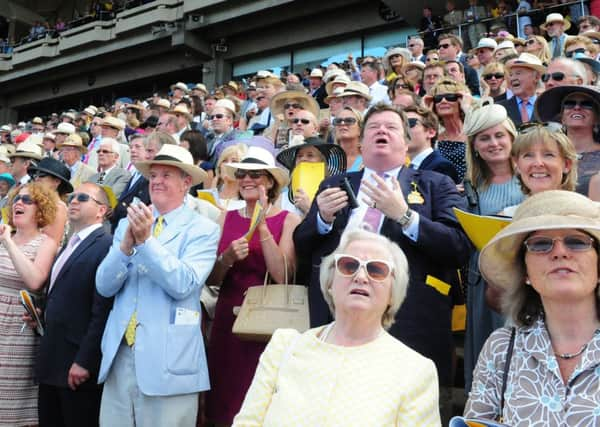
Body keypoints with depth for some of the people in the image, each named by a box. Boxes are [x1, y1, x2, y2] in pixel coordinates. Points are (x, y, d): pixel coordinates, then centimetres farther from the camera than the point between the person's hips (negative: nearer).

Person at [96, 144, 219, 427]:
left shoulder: (203, 229, -4)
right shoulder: (127, 224, 10)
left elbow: (183, 285, -16)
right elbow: (104, 286, 3)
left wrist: (146, 241, -21)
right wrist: (127, 244, -13)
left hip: (168, 359, -4)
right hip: (119, 354, 4)